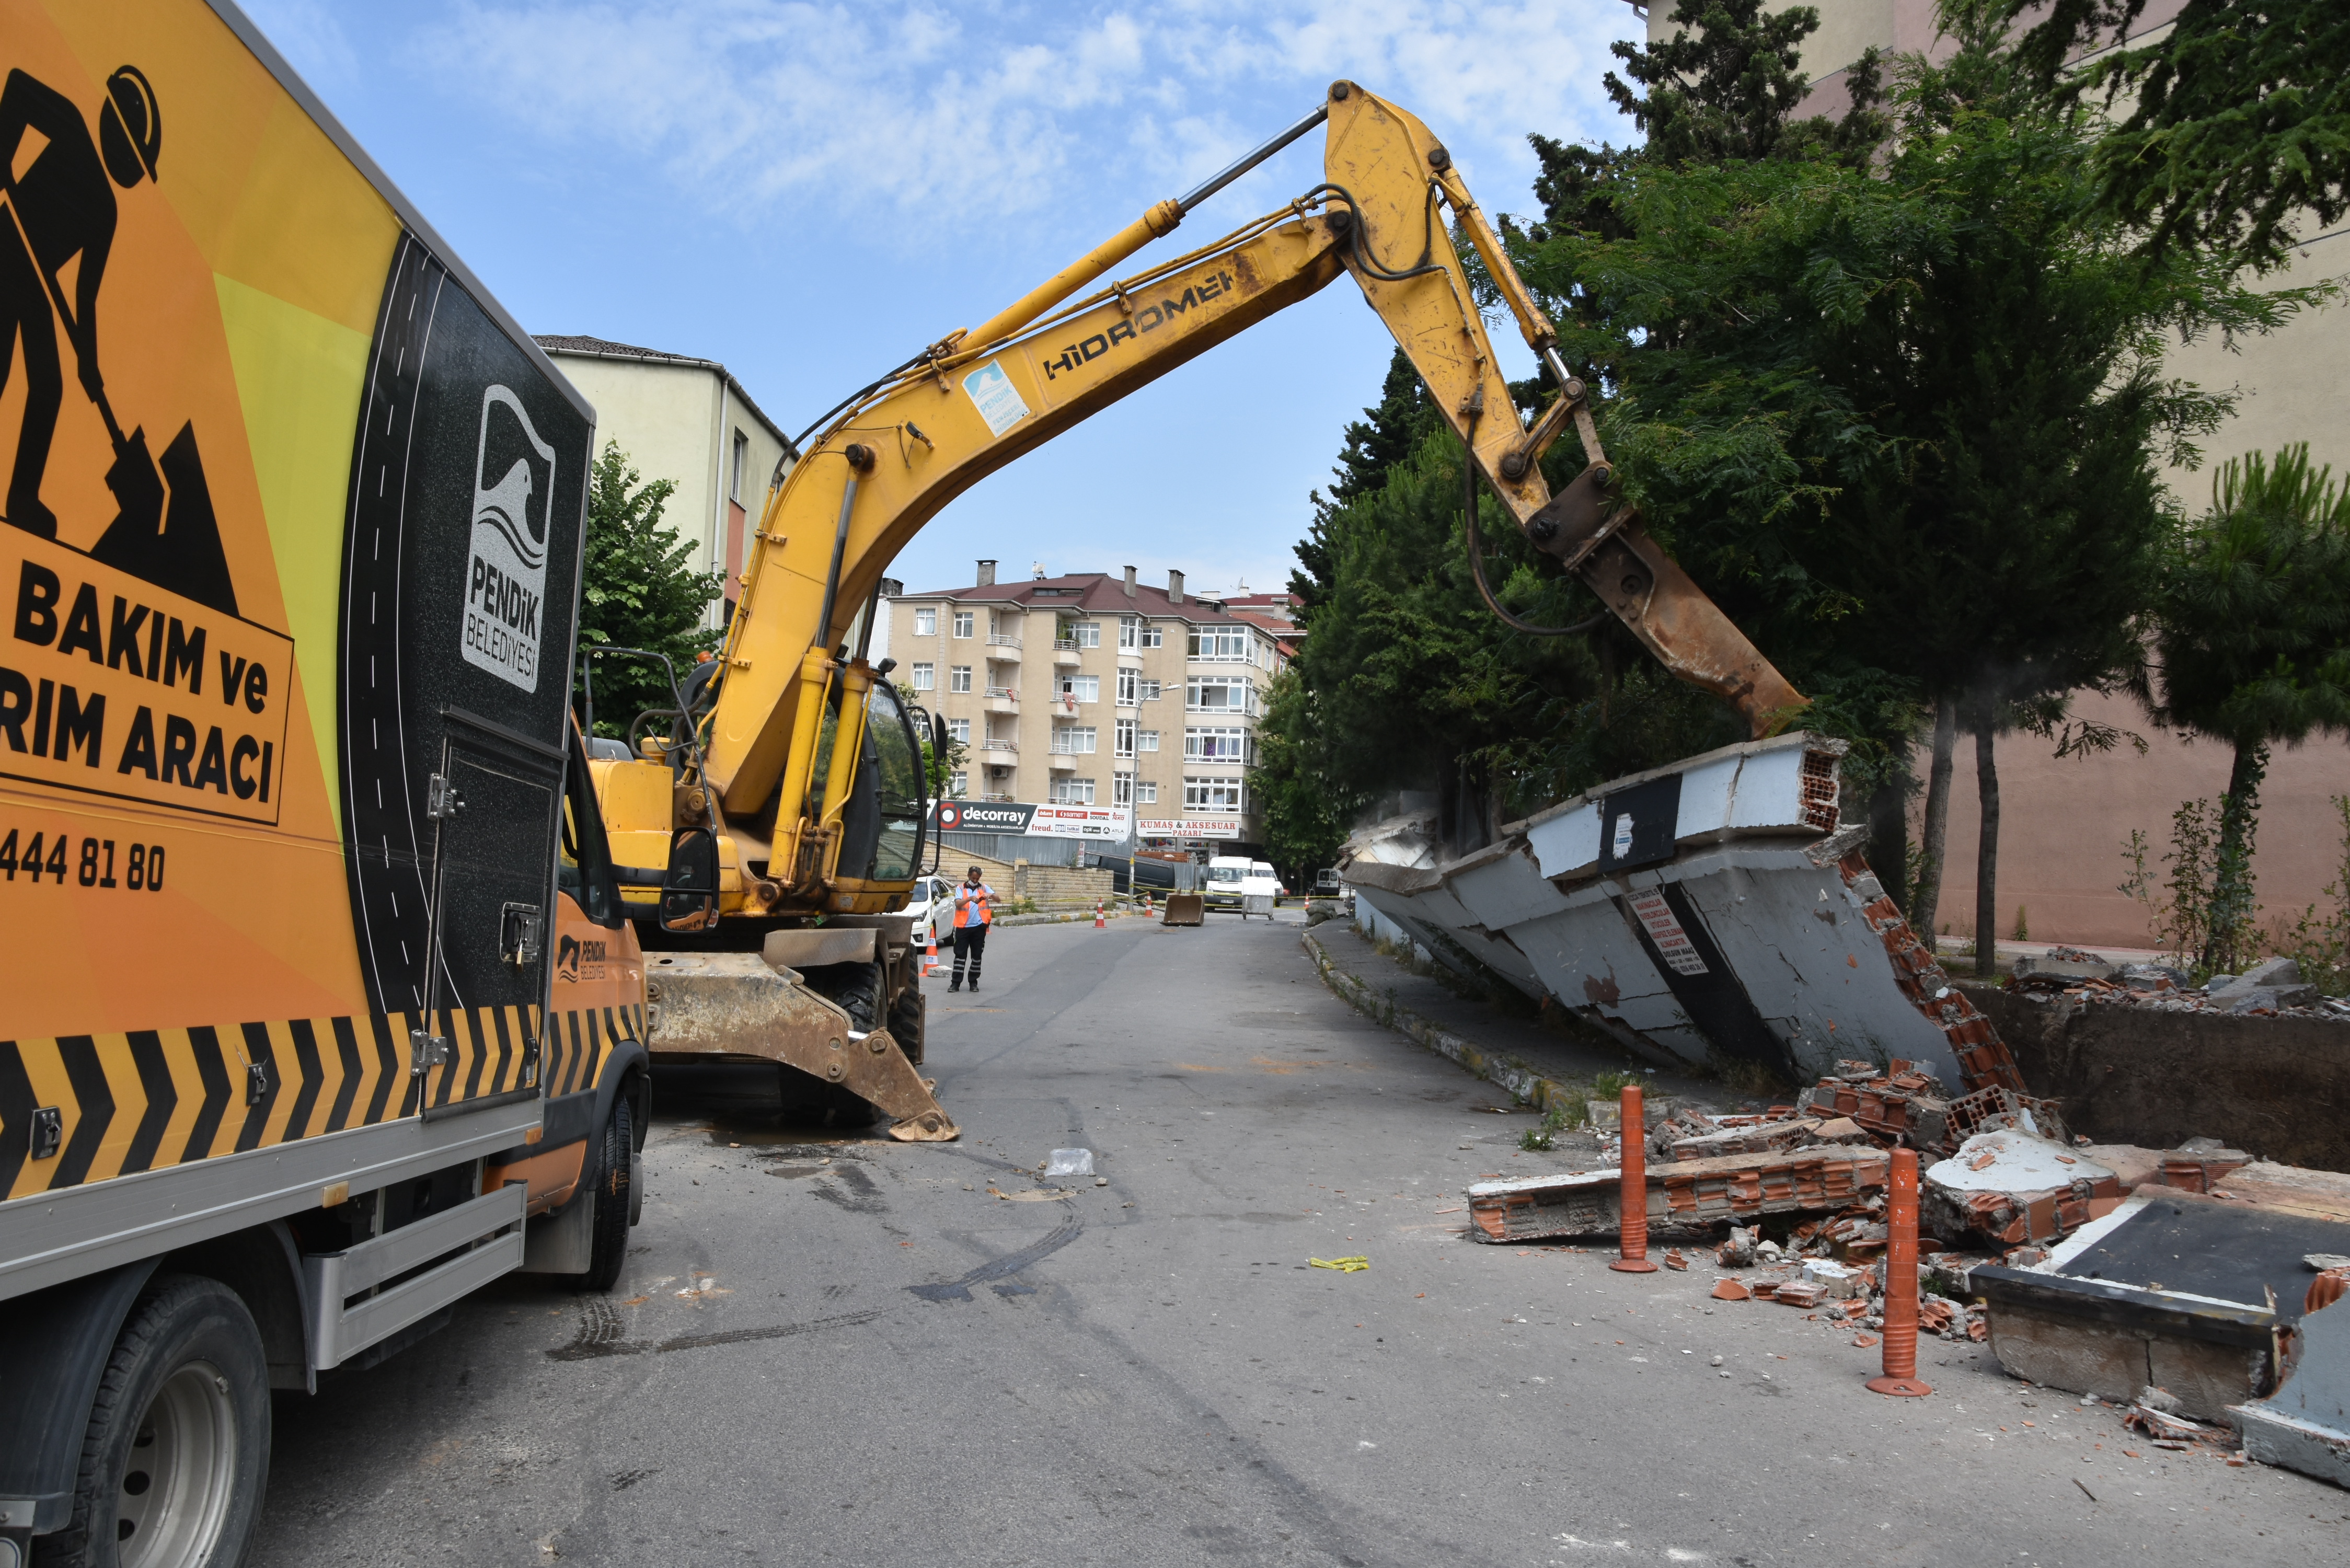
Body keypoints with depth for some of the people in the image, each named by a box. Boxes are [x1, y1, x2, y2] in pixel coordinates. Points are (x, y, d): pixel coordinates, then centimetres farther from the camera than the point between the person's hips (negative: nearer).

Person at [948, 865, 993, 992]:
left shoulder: (984, 888, 10)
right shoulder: (961, 889, 6)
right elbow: (958, 904, -10)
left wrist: (990, 895, -23)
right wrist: (970, 899, -28)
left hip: (979, 926, 2)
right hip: (963, 926, -1)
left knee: (977, 955, 6)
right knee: (960, 954, -1)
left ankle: (973, 982, 16)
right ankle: (955, 983, 0)